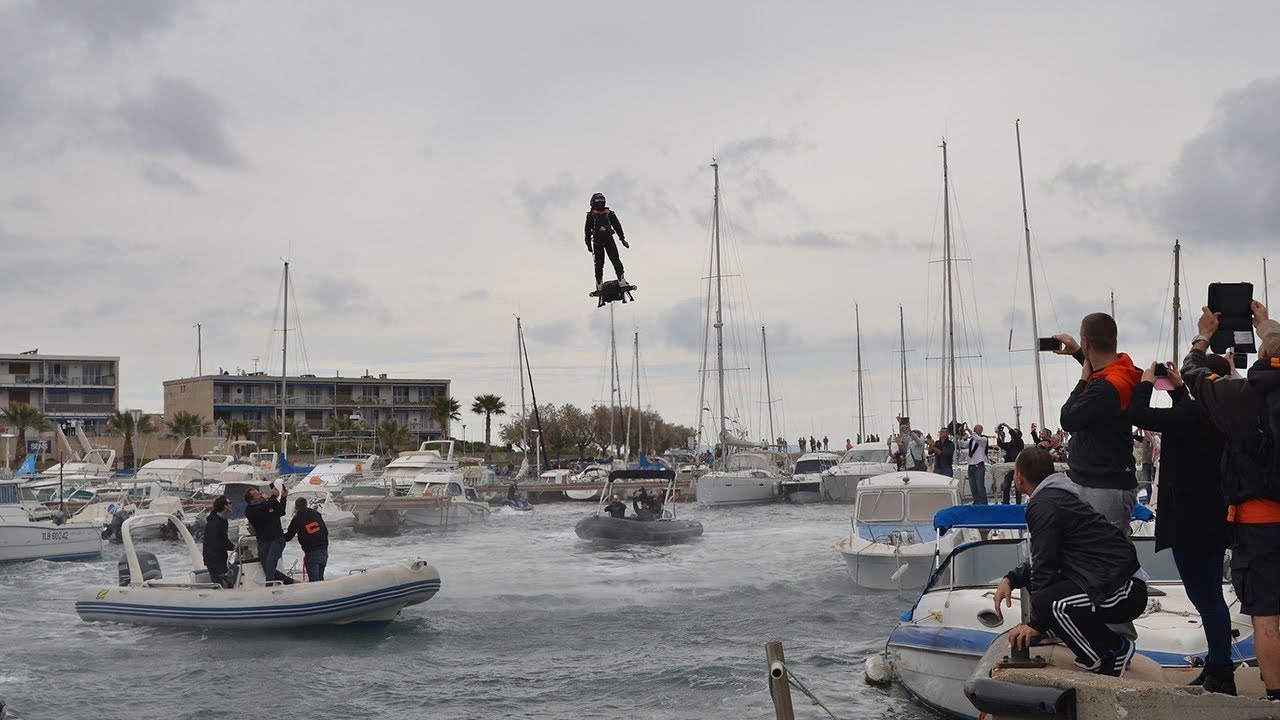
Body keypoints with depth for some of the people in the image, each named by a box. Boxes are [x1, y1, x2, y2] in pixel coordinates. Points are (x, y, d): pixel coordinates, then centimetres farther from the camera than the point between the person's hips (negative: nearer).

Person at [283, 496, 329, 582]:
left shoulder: (297, 519, -4)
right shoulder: (316, 514, 8)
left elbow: (288, 536, 4)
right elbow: (326, 532, 10)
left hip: (311, 553, -5)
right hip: (323, 551, 5)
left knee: (314, 579, -2)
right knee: (320, 578, 15)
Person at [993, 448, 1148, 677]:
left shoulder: (1043, 505, -12)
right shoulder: (1059, 496, 20)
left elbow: (1044, 564, -14)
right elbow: (1044, 558, 25)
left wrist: (1036, 623, -9)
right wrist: (1010, 579, 10)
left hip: (1124, 592, -11)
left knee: (1048, 602, -30)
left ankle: (1114, 650, -6)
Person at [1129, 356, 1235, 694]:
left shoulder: (1193, 413, -21)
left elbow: (1138, 415, -25)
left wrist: (1147, 382, -9)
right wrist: (1177, 388, 20)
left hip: (1191, 523, -9)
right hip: (1215, 520, 9)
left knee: (1206, 599, -5)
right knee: (1211, 596, 18)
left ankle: (1221, 675, -2)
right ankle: (1218, 668, 27)